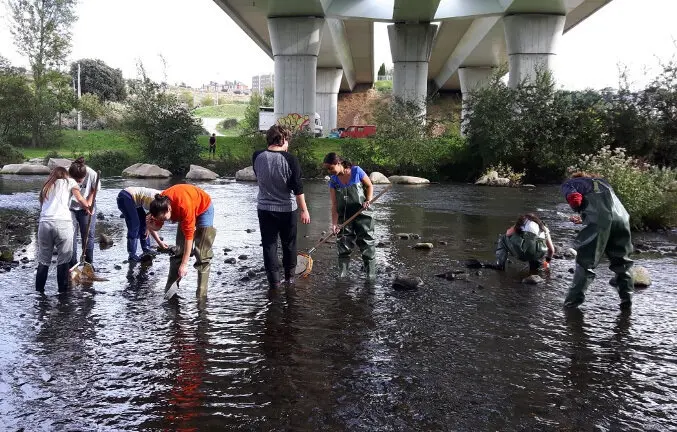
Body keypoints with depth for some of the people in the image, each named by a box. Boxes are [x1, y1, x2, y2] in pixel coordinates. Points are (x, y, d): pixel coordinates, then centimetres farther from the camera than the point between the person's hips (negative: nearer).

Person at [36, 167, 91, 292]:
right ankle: (62, 290, 6)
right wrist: (88, 208, 19)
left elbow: (43, 205, 22)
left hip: (44, 223, 4)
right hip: (62, 223, -4)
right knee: (63, 259, 4)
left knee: (43, 260, 12)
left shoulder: (46, 186, 30)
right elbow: (80, 199, 3)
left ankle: (39, 290, 15)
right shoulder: (69, 181, 17)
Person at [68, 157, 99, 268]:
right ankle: (72, 265, 7)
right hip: (70, 208, 0)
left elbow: (95, 189, -4)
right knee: (71, 236, -3)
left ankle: (89, 264, 17)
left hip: (86, 208, 1)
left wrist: (89, 202, -12)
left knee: (88, 234, 3)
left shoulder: (92, 174, -27)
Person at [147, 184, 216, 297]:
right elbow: (157, 226, -8)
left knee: (202, 254, -11)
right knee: (179, 251, 1)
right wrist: (151, 225, -33)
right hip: (183, 212, 6)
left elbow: (189, 236, -36)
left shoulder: (184, 206, -42)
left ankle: (201, 294, -6)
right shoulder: (160, 204, -24)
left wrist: (184, 265, -32)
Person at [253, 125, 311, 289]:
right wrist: (304, 210, -7)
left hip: (265, 208, 2)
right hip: (288, 208, -2)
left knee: (269, 244, 9)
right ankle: (289, 276, 28)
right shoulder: (290, 159, -16)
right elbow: (298, 188, -14)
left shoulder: (257, 157, -6)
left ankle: (274, 280, 9)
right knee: (289, 244, 16)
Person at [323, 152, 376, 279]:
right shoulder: (333, 181, -1)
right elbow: (334, 205, -5)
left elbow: (369, 186, 3)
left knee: (367, 246, 2)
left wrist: (368, 200, -14)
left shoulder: (356, 171, -10)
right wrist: (334, 223, -13)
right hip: (344, 218, 3)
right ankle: (342, 276, 15)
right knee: (343, 248, 5)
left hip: (362, 215, -3)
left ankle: (371, 276, 12)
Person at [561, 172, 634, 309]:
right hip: (621, 219, 5)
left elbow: (574, 198, -5)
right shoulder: (603, 182, 35)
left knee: (585, 261, 7)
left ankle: (575, 297, 10)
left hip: (600, 223, -5)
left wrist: (580, 211, 13)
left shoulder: (570, 183, 18)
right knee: (621, 261, 21)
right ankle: (626, 296, 20)